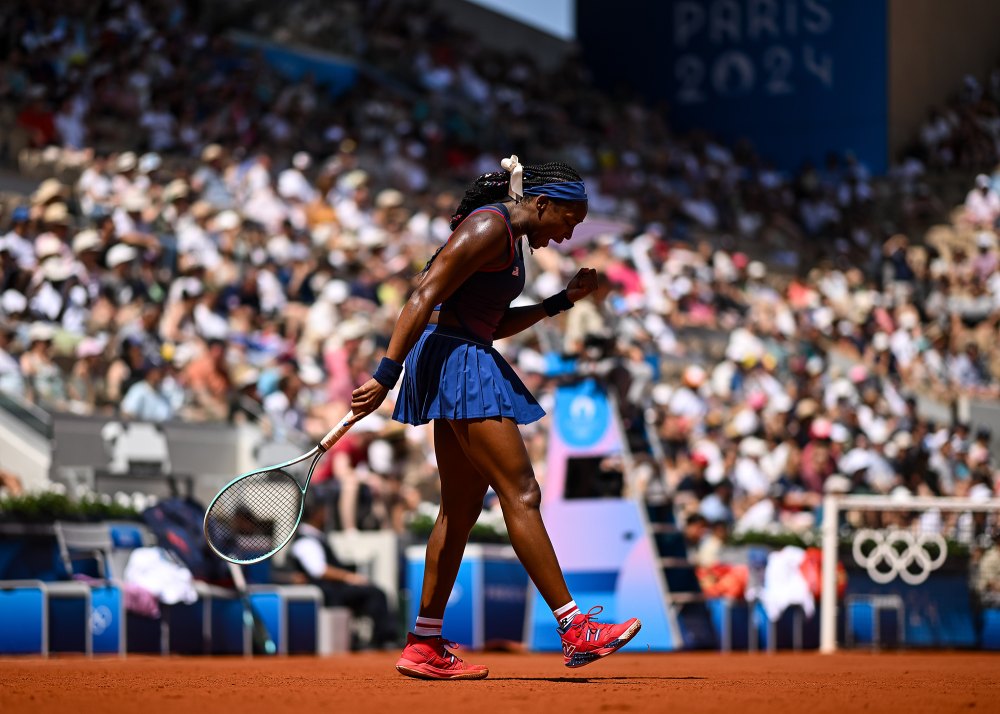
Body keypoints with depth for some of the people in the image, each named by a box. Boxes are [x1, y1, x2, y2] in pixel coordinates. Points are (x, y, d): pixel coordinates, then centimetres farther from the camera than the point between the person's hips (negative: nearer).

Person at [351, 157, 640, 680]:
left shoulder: (512, 239, 18)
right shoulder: (488, 227, -13)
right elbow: (424, 298, -18)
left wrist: (562, 300, 19)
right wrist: (385, 375, -23)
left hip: (472, 364, 11)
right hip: (454, 357, -11)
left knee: (461, 507, 10)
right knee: (521, 494, -12)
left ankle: (424, 646, 12)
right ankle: (575, 631, -13)